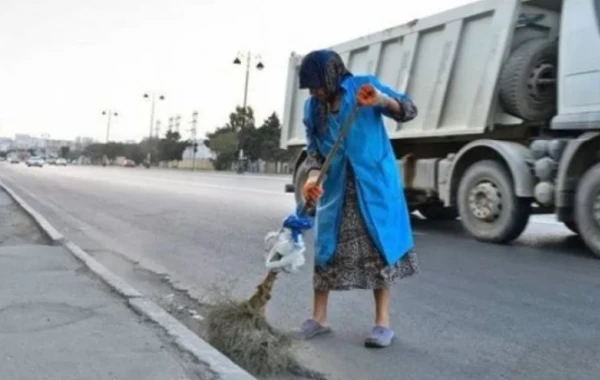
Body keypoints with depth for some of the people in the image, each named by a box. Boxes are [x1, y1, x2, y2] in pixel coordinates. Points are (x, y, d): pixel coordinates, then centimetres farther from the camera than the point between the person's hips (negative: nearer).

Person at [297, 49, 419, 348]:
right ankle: (318, 317, 17)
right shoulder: (312, 107, 3)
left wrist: (382, 100, -28)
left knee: (379, 247, 0)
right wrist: (313, 175, -17)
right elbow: (313, 147, 3)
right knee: (326, 247, 5)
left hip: (374, 183, -3)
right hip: (335, 187, 4)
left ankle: (383, 322, 10)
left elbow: (409, 111, -8)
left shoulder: (365, 85, -7)